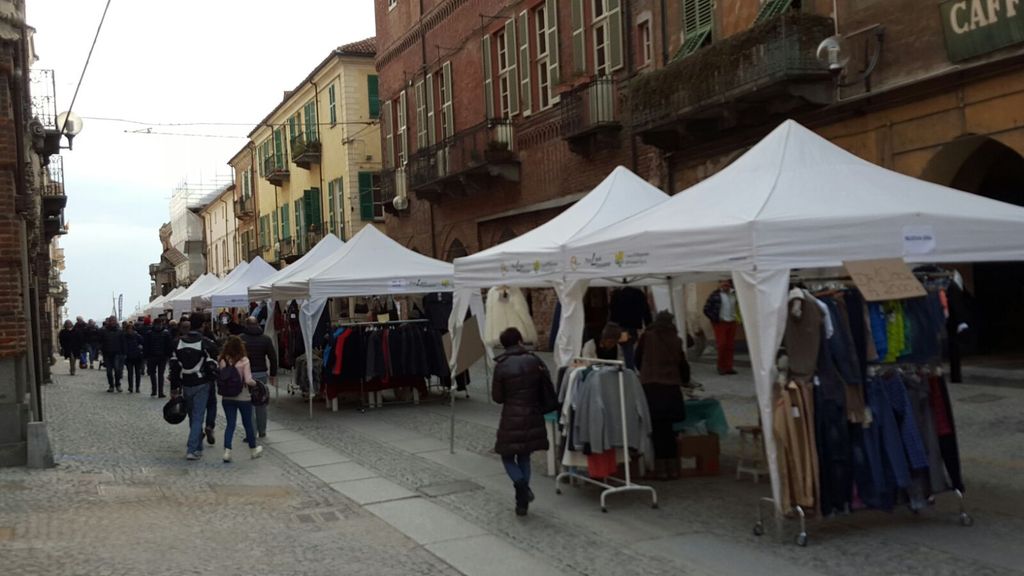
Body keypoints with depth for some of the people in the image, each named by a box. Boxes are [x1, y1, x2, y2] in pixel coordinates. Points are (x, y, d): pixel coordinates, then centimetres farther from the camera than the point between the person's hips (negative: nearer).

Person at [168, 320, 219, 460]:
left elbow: (173, 367, 1)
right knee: (198, 417, -3)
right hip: (202, 385, -3)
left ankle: (197, 447, 26)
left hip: (186, 385, 3)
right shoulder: (206, 343, -8)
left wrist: (174, 388, 7)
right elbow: (212, 365, -11)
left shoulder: (177, 344, 1)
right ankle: (192, 450, -11)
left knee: (192, 417, 17)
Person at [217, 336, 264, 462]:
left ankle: (227, 451, -3)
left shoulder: (222, 361, -5)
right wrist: (255, 383, 1)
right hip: (243, 398, -2)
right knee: (248, 423, 14)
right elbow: (248, 380, -18)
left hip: (227, 398, 2)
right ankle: (253, 449, 29)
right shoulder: (244, 361, -15)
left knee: (230, 424, 10)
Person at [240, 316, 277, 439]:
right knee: (261, 405, 11)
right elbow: (273, 358, 5)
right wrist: (273, 374, 12)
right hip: (261, 374, 2)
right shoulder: (266, 339, 4)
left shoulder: (241, 339, -2)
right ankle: (262, 431, 17)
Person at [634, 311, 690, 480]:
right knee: (668, 428, 10)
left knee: (657, 428, 3)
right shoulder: (676, 340, 6)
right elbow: (683, 363, 15)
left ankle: (661, 468, 4)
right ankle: (672, 467, 13)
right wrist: (685, 380, 35)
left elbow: (638, 359, 13)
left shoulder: (647, 336, 3)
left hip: (650, 385, -2)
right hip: (671, 387, 2)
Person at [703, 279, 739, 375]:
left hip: (732, 323, 5)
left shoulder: (733, 294, 8)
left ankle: (729, 367, 12)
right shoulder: (715, 295, -5)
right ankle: (721, 367, 7)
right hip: (720, 323, -4)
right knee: (722, 345, -6)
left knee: (730, 346, 5)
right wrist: (715, 319, -7)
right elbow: (706, 309, -5)